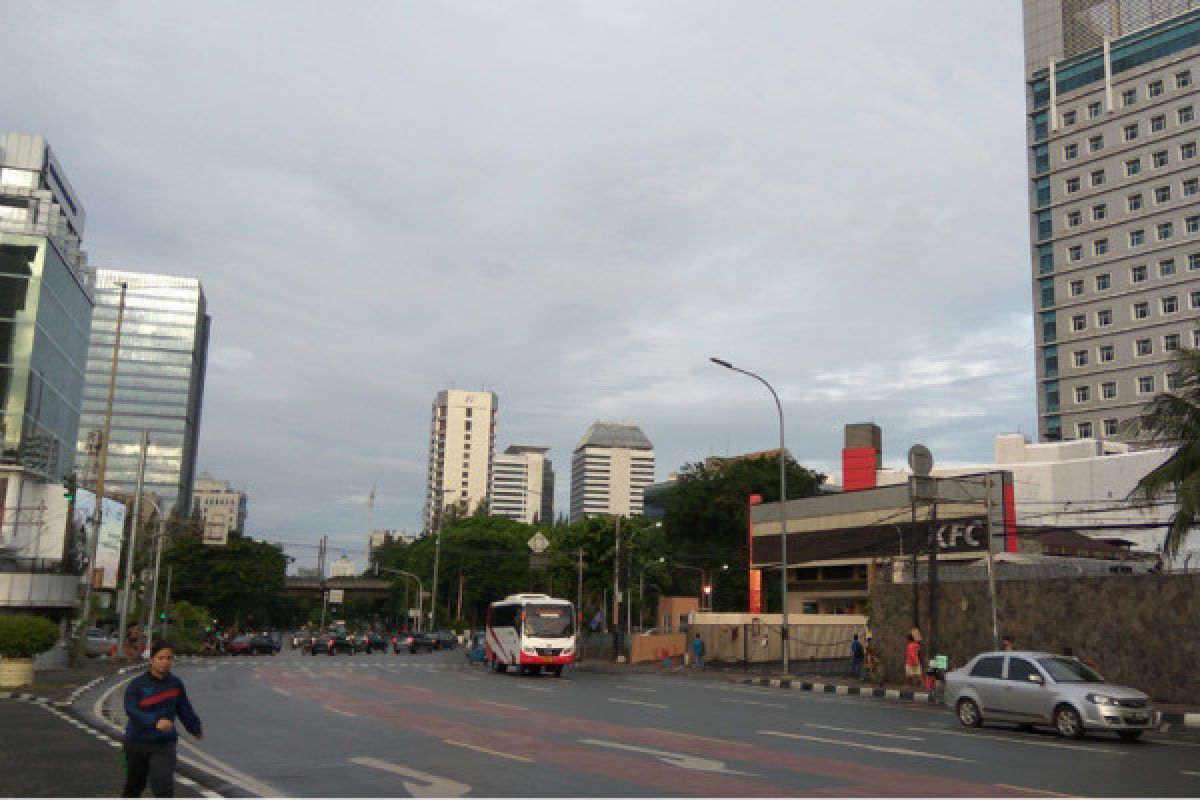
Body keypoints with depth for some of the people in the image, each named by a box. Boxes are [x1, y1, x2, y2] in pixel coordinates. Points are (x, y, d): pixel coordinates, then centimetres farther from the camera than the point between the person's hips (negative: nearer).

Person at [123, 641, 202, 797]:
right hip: (137, 741, 0)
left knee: (164, 785, -15)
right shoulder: (137, 684, -9)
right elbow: (131, 710, -22)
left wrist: (196, 729, 24)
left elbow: (185, 710, 13)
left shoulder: (176, 684, 0)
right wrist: (155, 722, -37)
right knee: (134, 785, 18)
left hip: (165, 743, 0)